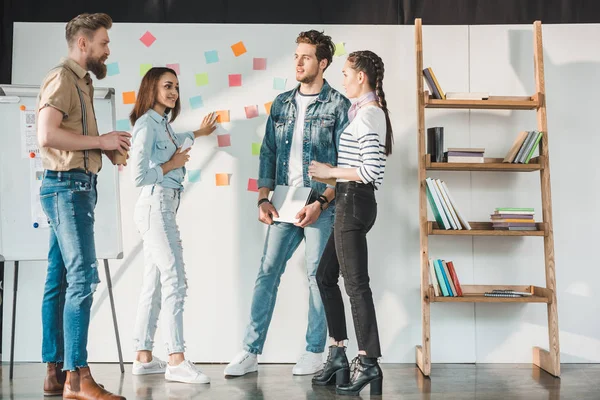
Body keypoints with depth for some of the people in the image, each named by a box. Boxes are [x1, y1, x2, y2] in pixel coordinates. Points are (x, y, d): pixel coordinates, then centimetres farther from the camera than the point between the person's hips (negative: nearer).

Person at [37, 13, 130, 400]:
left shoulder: (81, 81, 21)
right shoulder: (61, 78, -9)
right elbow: (47, 135, -21)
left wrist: (108, 147, 7)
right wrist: (100, 140, -14)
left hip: (77, 187, 10)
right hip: (67, 185, -10)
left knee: (60, 279, 9)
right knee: (83, 275, -13)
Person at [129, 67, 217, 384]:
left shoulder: (162, 123, 16)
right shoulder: (146, 123, -11)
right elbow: (139, 176, -17)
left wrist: (198, 133, 53)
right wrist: (172, 164, -6)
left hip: (165, 208, 9)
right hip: (155, 206, -9)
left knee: (154, 284, 9)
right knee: (175, 281, -12)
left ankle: (143, 357, 13)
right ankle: (176, 361, -11)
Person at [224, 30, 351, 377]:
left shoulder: (338, 105, -3)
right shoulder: (282, 104, 13)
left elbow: (344, 162, -7)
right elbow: (268, 154, 13)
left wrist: (321, 203, -15)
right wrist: (263, 199, 4)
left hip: (321, 205, -4)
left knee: (318, 276, 3)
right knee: (267, 273, 3)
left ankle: (315, 352, 16)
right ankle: (251, 353, 8)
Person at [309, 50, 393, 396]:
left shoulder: (368, 113, -13)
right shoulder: (368, 112, 17)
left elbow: (372, 170, -22)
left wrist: (329, 171, -13)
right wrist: (330, 175, 16)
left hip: (355, 202, -10)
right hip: (351, 202, 10)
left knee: (356, 283, -5)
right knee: (326, 275, 14)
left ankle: (369, 363, 2)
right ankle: (339, 354, 19)